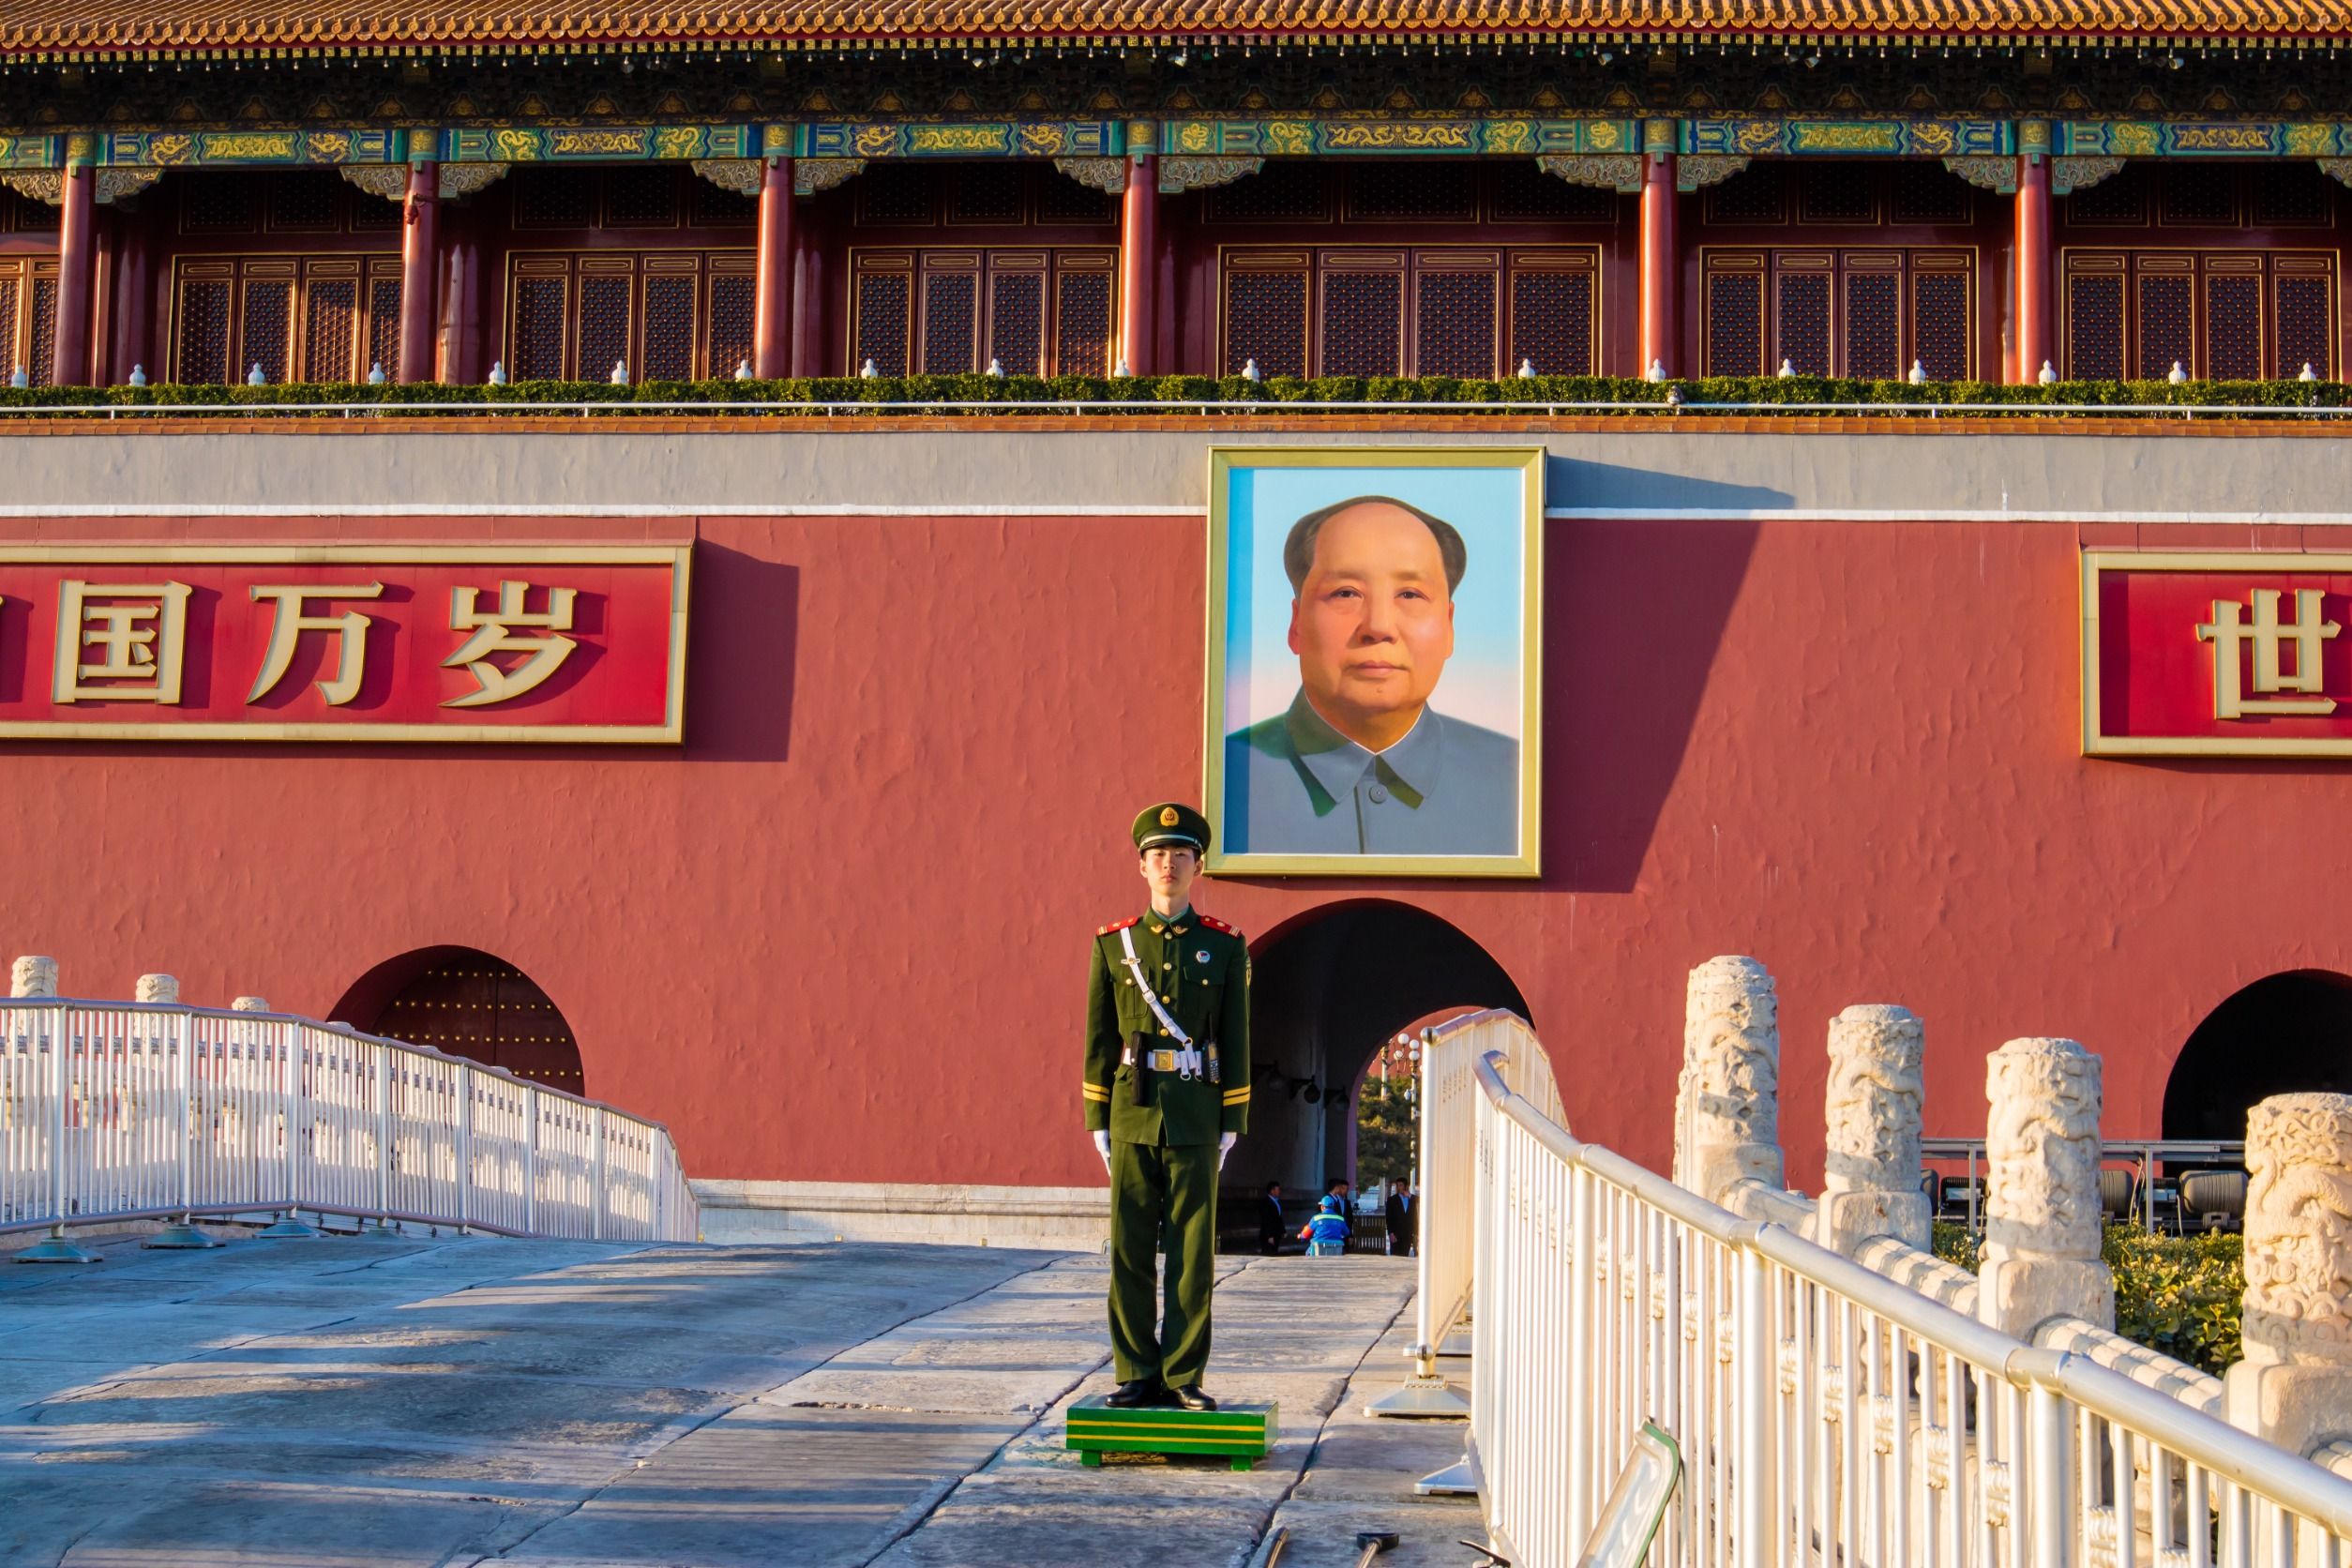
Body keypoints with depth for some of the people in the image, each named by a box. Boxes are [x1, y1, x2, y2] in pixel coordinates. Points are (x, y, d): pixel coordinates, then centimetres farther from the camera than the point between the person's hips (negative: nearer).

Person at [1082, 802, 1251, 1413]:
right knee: (1130, 1252, 2)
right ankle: (1138, 1376, 9)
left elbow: (1236, 1041, 4)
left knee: (1193, 1252, 0)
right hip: (1132, 1117, 1)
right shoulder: (1113, 944, 7)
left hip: (1196, 1122, -1)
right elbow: (1099, 1040, 8)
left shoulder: (1225, 947, 4)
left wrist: (1231, 1125, 0)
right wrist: (1098, 1122, 4)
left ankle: (1184, 1378, 7)